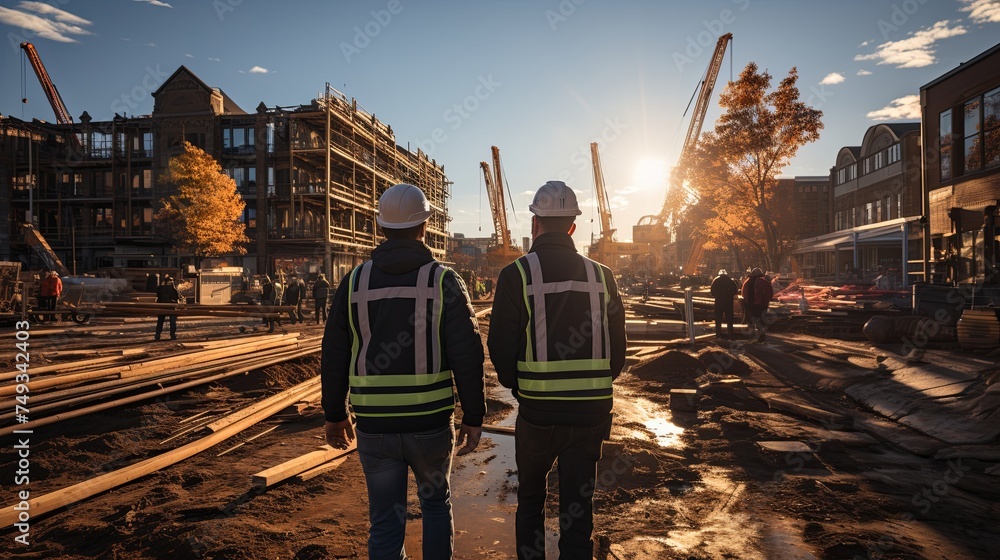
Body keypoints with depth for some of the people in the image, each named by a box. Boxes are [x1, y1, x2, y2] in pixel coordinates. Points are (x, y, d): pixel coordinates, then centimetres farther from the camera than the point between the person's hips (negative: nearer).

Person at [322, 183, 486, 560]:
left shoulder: (355, 281, 0)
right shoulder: (444, 281, -7)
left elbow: (333, 356, 4)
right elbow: (468, 356, -11)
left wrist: (335, 415, 15)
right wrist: (473, 417, -2)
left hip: (374, 426, 1)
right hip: (431, 423, -1)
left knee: (385, 522, 13)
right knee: (437, 505, 23)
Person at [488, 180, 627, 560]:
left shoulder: (517, 274, -10)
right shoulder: (601, 276, 1)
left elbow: (501, 346, -8)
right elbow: (618, 347, 5)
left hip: (537, 411, -2)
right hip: (591, 411, 2)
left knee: (530, 500, 21)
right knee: (577, 508, 13)